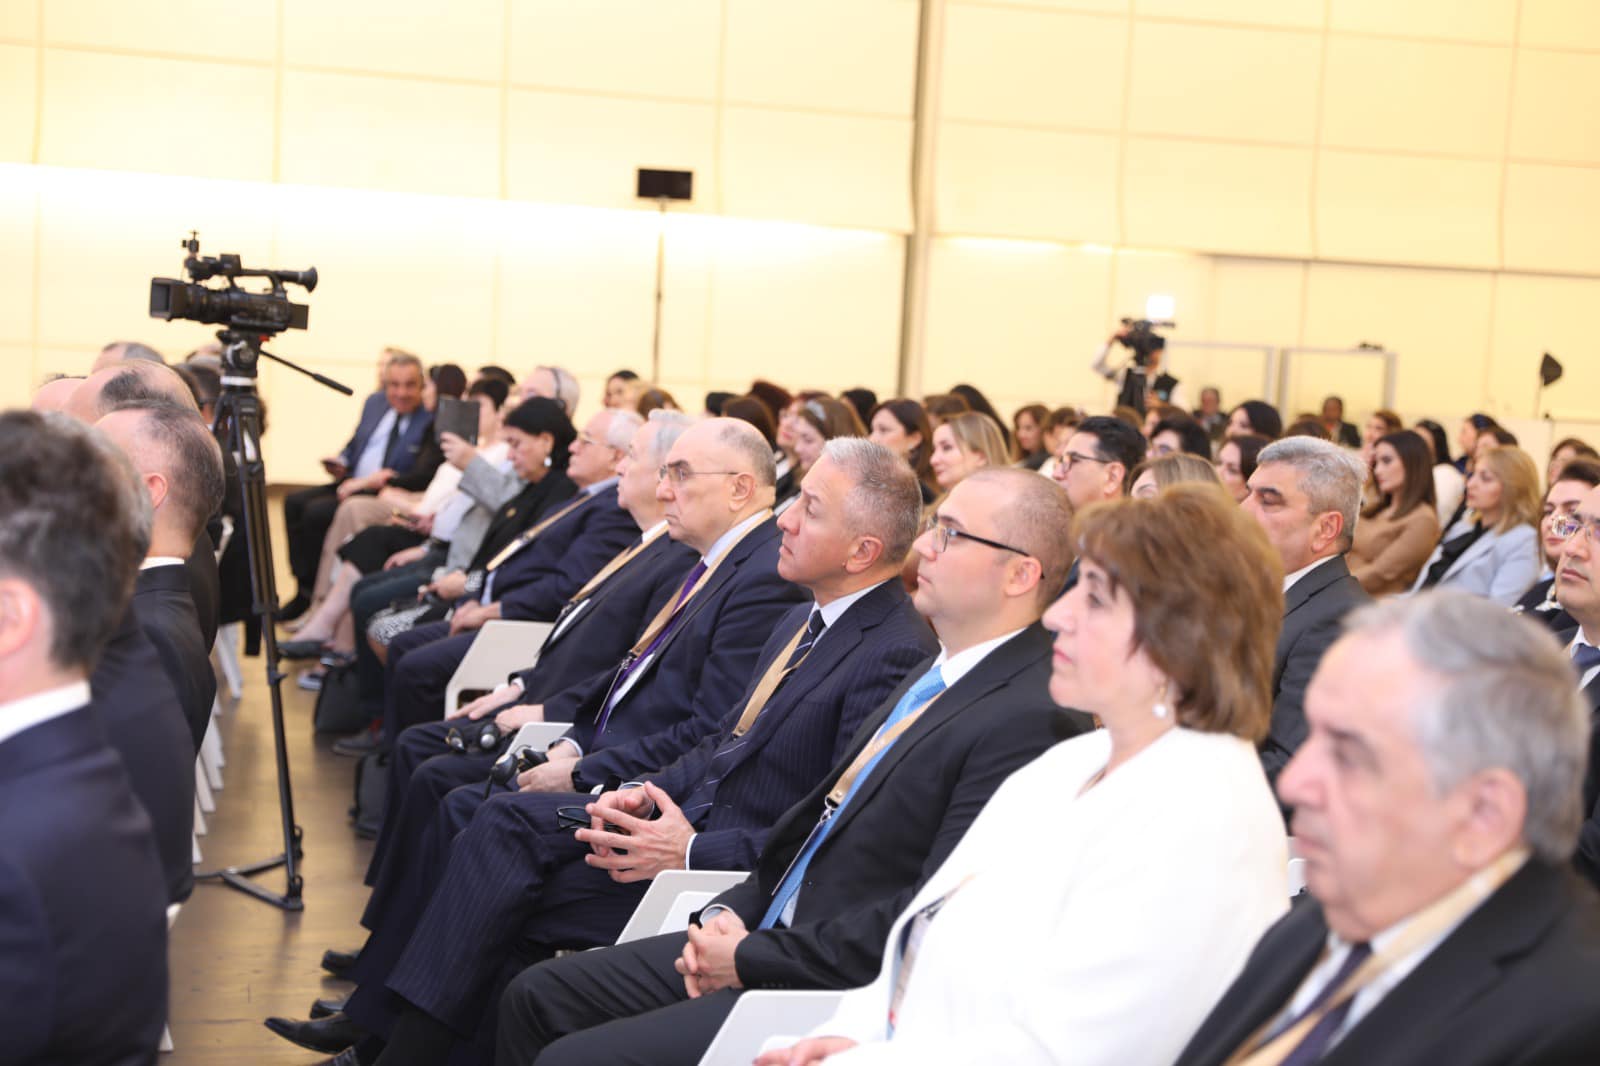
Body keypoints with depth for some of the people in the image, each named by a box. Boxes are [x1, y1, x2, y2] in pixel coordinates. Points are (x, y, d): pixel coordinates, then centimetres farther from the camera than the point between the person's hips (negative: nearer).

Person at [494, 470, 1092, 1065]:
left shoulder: (1032, 719, -19)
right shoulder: (932, 678, 14)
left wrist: (751, 958, -15)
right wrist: (731, 912, 3)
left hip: (840, 992, -9)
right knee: (538, 995, 6)